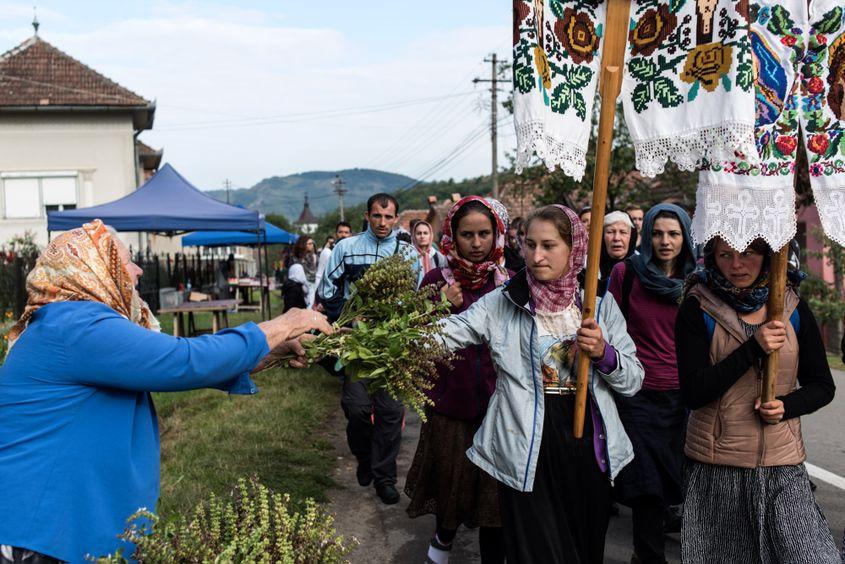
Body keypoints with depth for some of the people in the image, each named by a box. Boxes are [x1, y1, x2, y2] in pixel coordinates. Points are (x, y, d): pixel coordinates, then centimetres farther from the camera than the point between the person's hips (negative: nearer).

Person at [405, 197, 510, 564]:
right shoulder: (436, 281, -3)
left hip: (499, 405, 1)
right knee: (451, 485, 14)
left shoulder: (509, 283, 2)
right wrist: (446, 310, -19)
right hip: (450, 405, -1)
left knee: (495, 493, 4)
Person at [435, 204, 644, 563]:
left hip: (589, 444, 3)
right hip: (528, 452, -2)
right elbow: (449, 332, -17)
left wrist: (604, 354, -16)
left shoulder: (600, 304, 3)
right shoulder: (503, 303, -3)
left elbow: (633, 381, 4)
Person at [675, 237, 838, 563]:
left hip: (783, 466, 2)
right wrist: (753, 348, -19)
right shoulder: (696, 310, -5)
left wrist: (786, 406, -9)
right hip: (715, 467, -2)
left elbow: (823, 386, 12)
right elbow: (693, 393, -13)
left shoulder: (793, 309, 4)